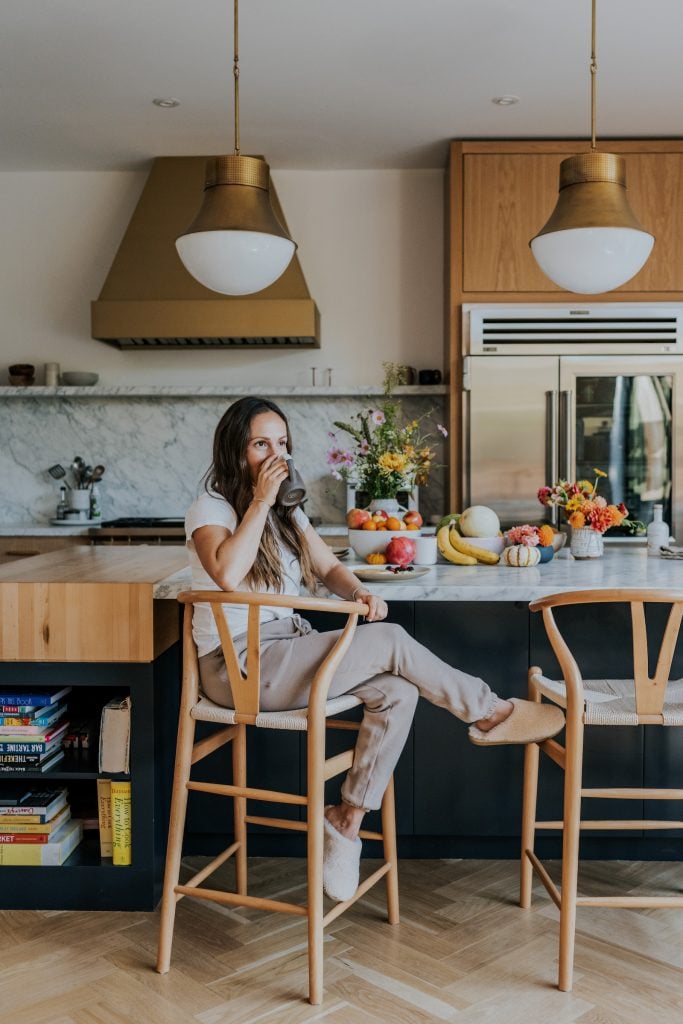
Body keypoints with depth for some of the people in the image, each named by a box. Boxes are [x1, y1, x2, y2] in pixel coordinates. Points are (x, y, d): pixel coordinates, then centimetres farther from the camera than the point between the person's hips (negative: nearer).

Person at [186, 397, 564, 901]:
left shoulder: (286, 511, 15)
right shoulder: (211, 509, -8)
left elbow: (330, 568, 14)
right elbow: (227, 574, -29)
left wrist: (359, 592, -9)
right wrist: (260, 500, -22)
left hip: (285, 650, 8)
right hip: (238, 666, -8)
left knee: (398, 691, -15)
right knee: (390, 641, -19)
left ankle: (348, 820, -9)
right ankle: (490, 712, -1)